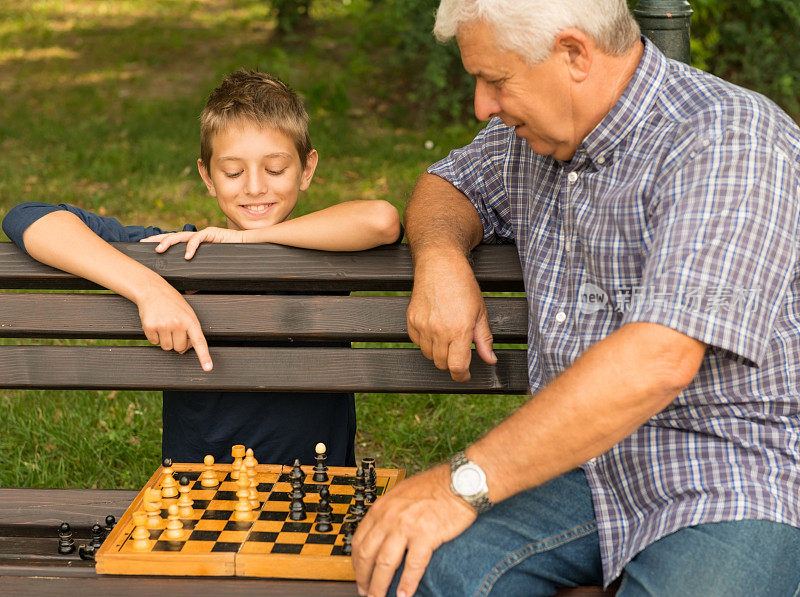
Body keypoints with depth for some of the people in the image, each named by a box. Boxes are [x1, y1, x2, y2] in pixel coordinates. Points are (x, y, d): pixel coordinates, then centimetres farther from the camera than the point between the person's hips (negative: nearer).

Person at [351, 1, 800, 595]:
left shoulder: (732, 145, -18)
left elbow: (658, 361, -30)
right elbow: (449, 185, 28)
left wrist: (463, 484, -29)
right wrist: (440, 254, 2)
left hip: (735, 477, -5)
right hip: (581, 456, 5)